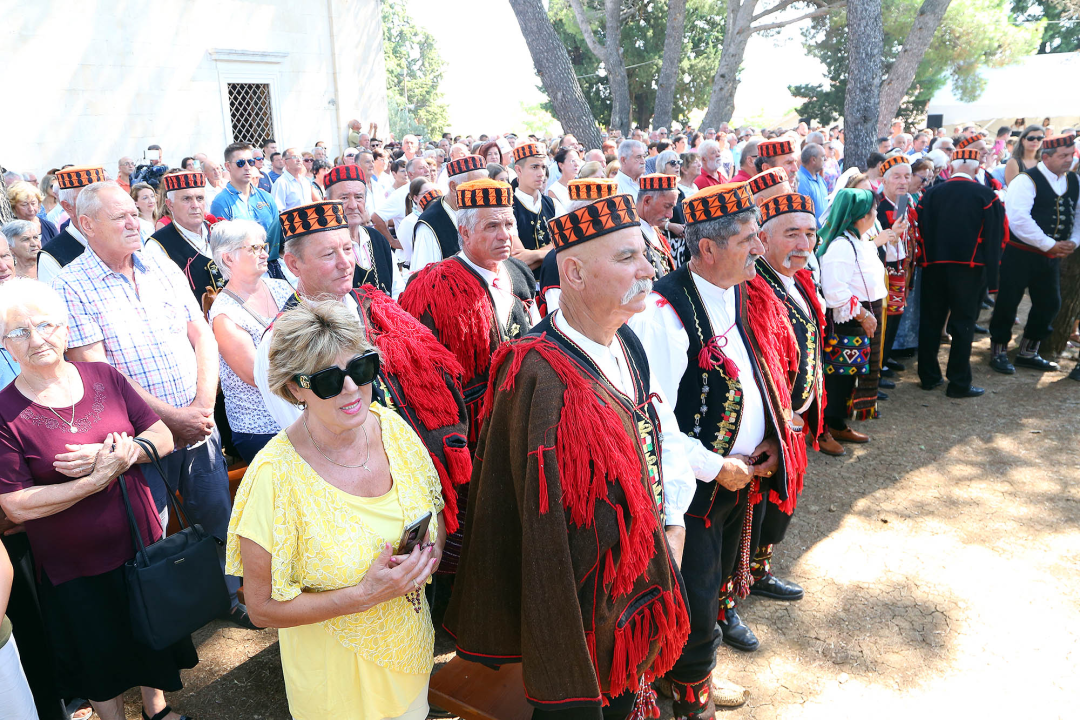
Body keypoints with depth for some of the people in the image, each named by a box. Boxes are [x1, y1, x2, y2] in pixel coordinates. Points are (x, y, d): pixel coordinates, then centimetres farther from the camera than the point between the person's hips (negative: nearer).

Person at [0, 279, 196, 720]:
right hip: (74, 568, -4)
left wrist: (117, 453, -21)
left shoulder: (103, 377, -4)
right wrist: (99, 478, -24)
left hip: (140, 545, 4)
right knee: (100, 659, 18)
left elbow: (162, 437, -3)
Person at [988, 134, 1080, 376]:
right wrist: (1050, 244, -19)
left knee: (1050, 303, 11)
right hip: (1019, 254, -7)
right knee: (1008, 302, 0)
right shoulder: (1027, 181, -15)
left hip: (1050, 256, 7)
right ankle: (998, 352, 15)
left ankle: (1028, 352, 26)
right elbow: (1019, 220, -24)